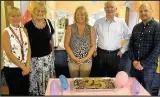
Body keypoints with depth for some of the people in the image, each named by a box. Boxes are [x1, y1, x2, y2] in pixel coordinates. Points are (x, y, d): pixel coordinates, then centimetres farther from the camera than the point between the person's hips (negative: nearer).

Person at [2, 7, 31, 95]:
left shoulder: (24, 30, 4)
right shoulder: (6, 32, -11)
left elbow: (28, 49, 3)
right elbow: (9, 54, -16)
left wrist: (27, 66, -7)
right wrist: (23, 67, -14)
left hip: (25, 68, 5)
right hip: (11, 69, -5)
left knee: (25, 92, 15)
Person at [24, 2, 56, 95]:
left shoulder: (48, 22, 1)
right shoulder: (28, 25, -11)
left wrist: (52, 53, 14)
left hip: (48, 57, 4)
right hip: (34, 58, -3)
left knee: (48, 80, 14)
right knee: (36, 81, 7)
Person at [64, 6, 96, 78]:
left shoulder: (90, 29, 2)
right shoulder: (70, 28, -1)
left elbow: (93, 46, 3)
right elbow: (66, 44, -2)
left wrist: (87, 58, -10)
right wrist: (74, 58, -11)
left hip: (87, 60, 1)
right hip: (73, 60, -1)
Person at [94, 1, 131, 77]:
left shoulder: (121, 23, 1)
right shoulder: (98, 22, 2)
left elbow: (129, 38, 7)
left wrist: (122, 50, 3)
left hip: (114, 54, 0)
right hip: (101, 54, 0)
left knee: (112, 77, 11)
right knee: (100, 77, 10)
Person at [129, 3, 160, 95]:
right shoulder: (136, 27, 10)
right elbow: (131, 45, 10)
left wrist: (143, 64, -15)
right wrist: (133, 60, -5)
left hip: (148, 66, -4)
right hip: (135, 65, 5)